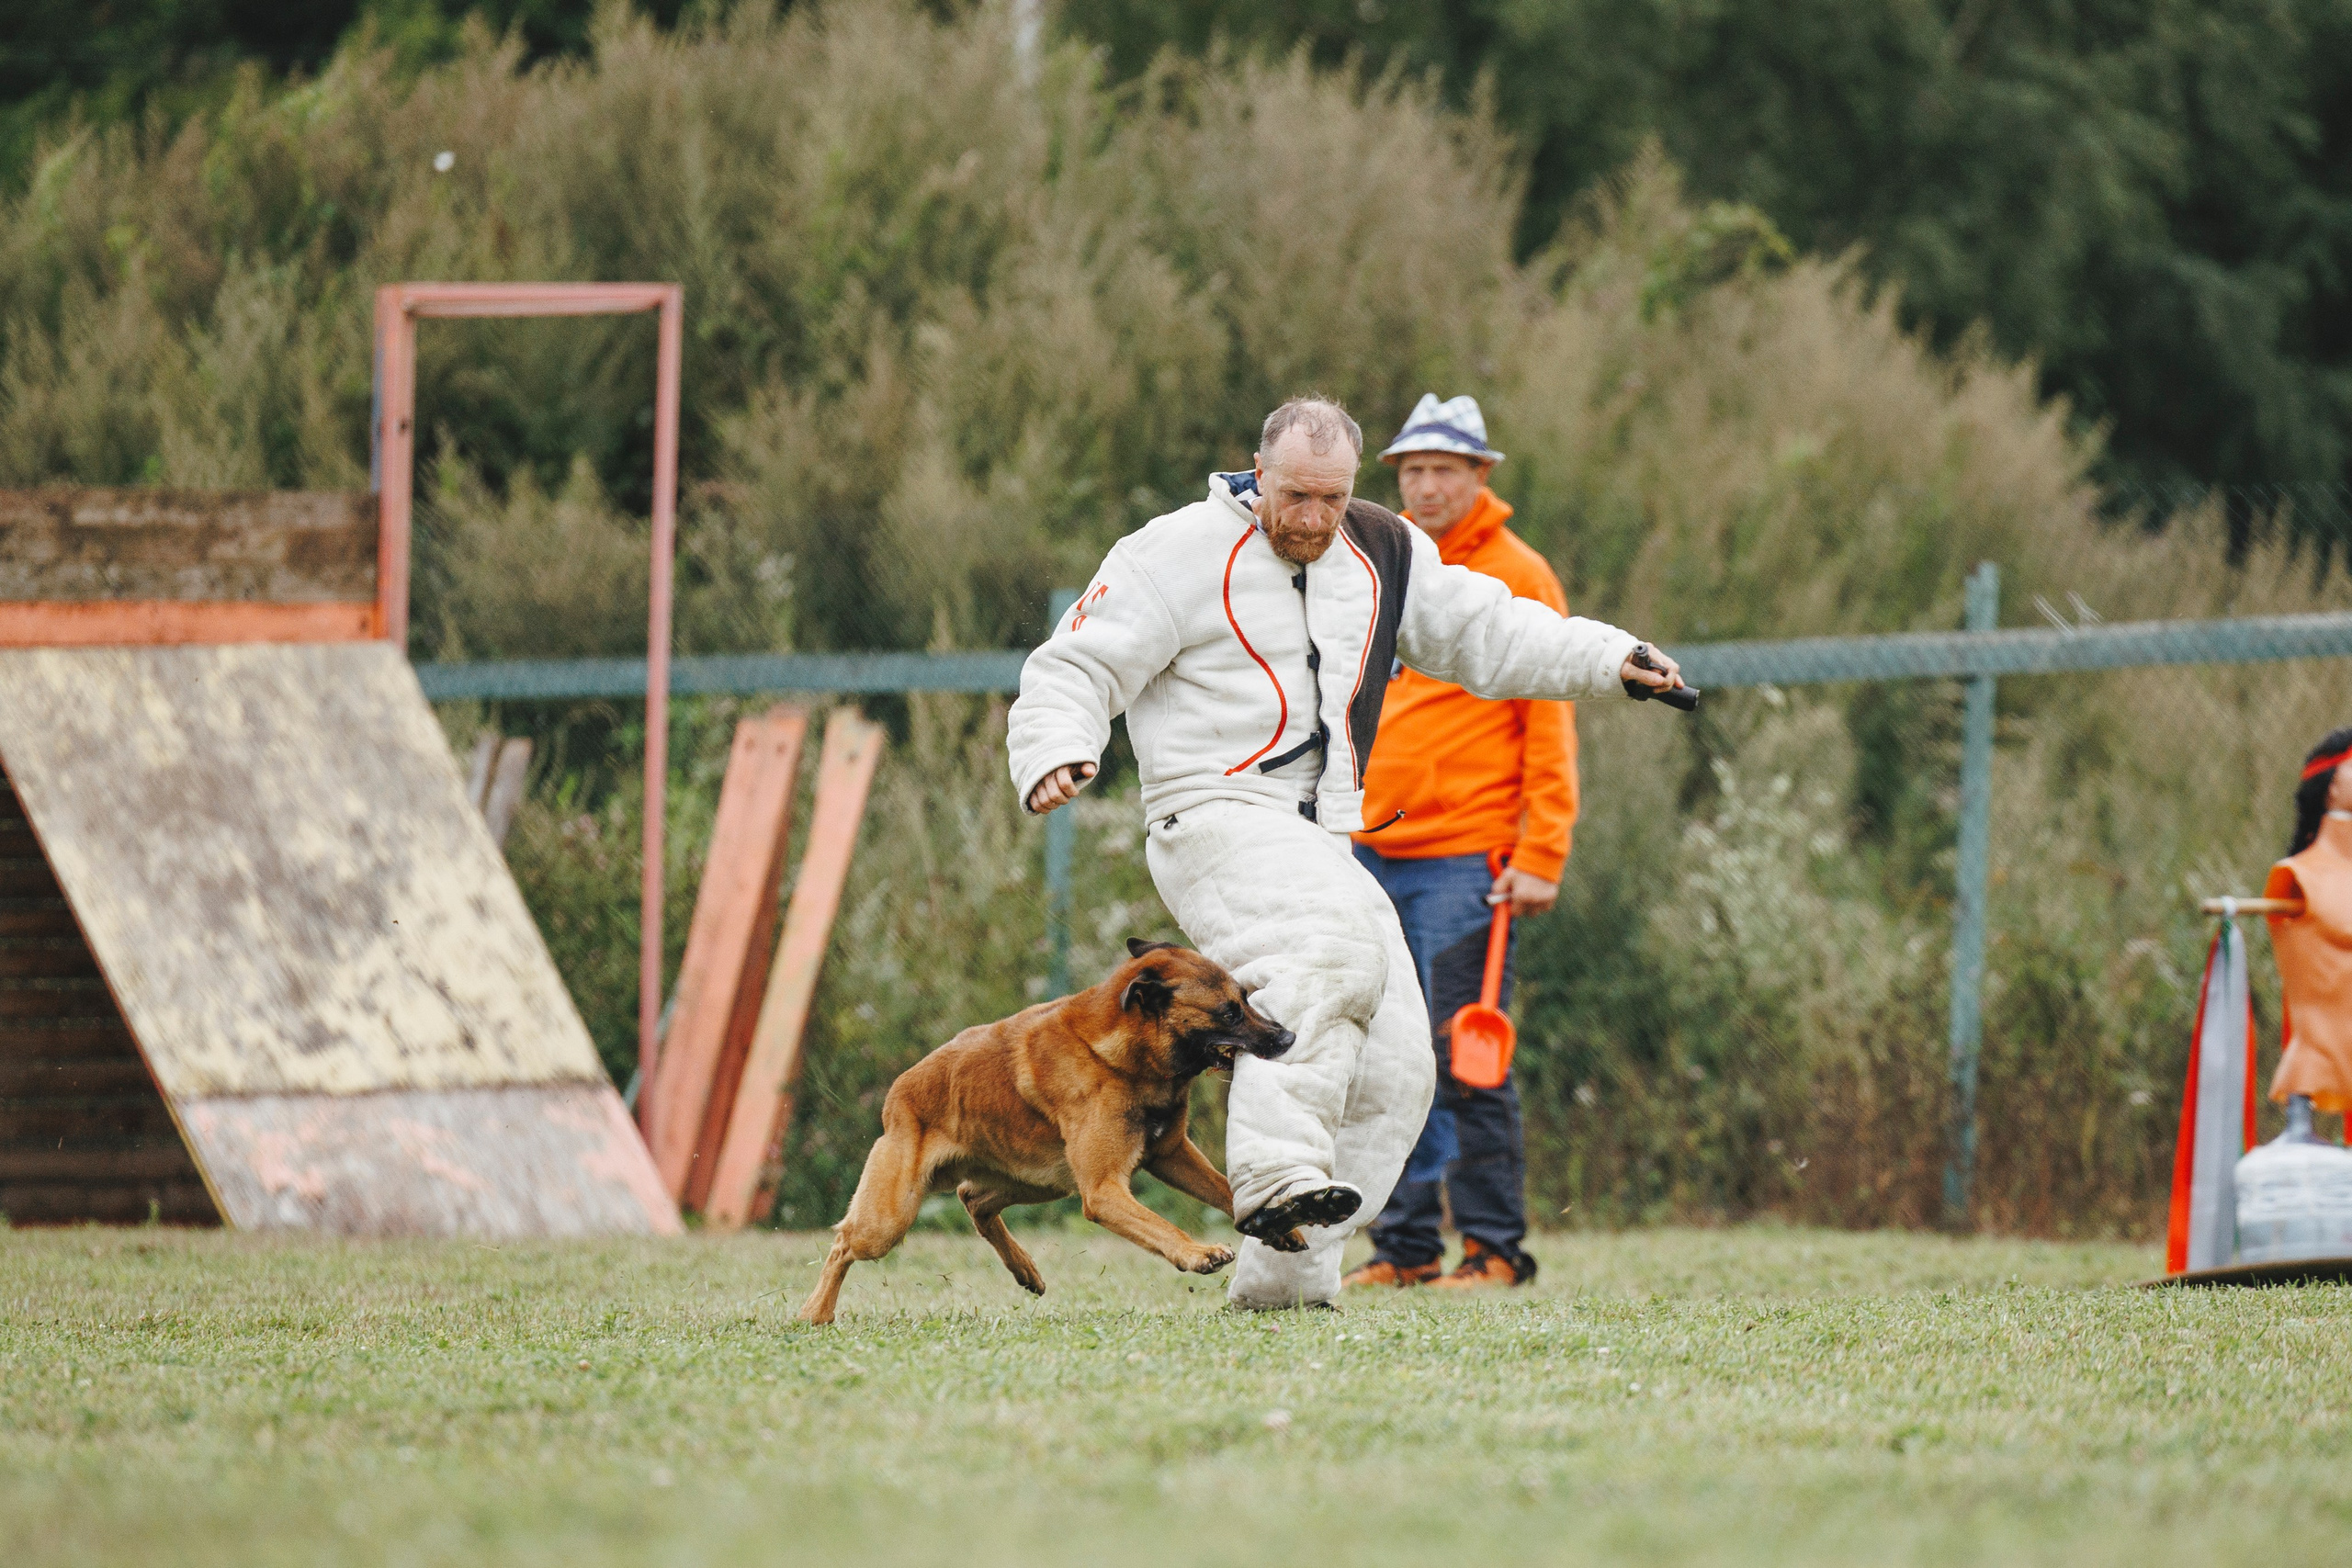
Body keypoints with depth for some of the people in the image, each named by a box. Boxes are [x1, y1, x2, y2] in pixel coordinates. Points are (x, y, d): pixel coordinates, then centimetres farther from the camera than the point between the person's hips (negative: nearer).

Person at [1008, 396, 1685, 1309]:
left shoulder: (1384, 555, 13)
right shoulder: (1185, 553, -4)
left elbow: (1487, 634, 23)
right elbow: (1076, 668, -5)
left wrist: (1610, 660, 12)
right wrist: (1054, 755, -24)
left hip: (1324, 846, 7)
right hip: (1214, 816, -7)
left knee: (1394, 1070, -3)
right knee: (1333, 937, -36)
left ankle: (1282, 1277, 2)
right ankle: (1277, 1176, -45)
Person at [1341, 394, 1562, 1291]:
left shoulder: (1517, 579, -2)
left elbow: (1549, 729, -5)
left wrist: (1541, 856, -12)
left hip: (1465, 857, -5)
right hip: (1369, 858, 5)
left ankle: (1494, 1245, -3)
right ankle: (1404, 1245, 10)